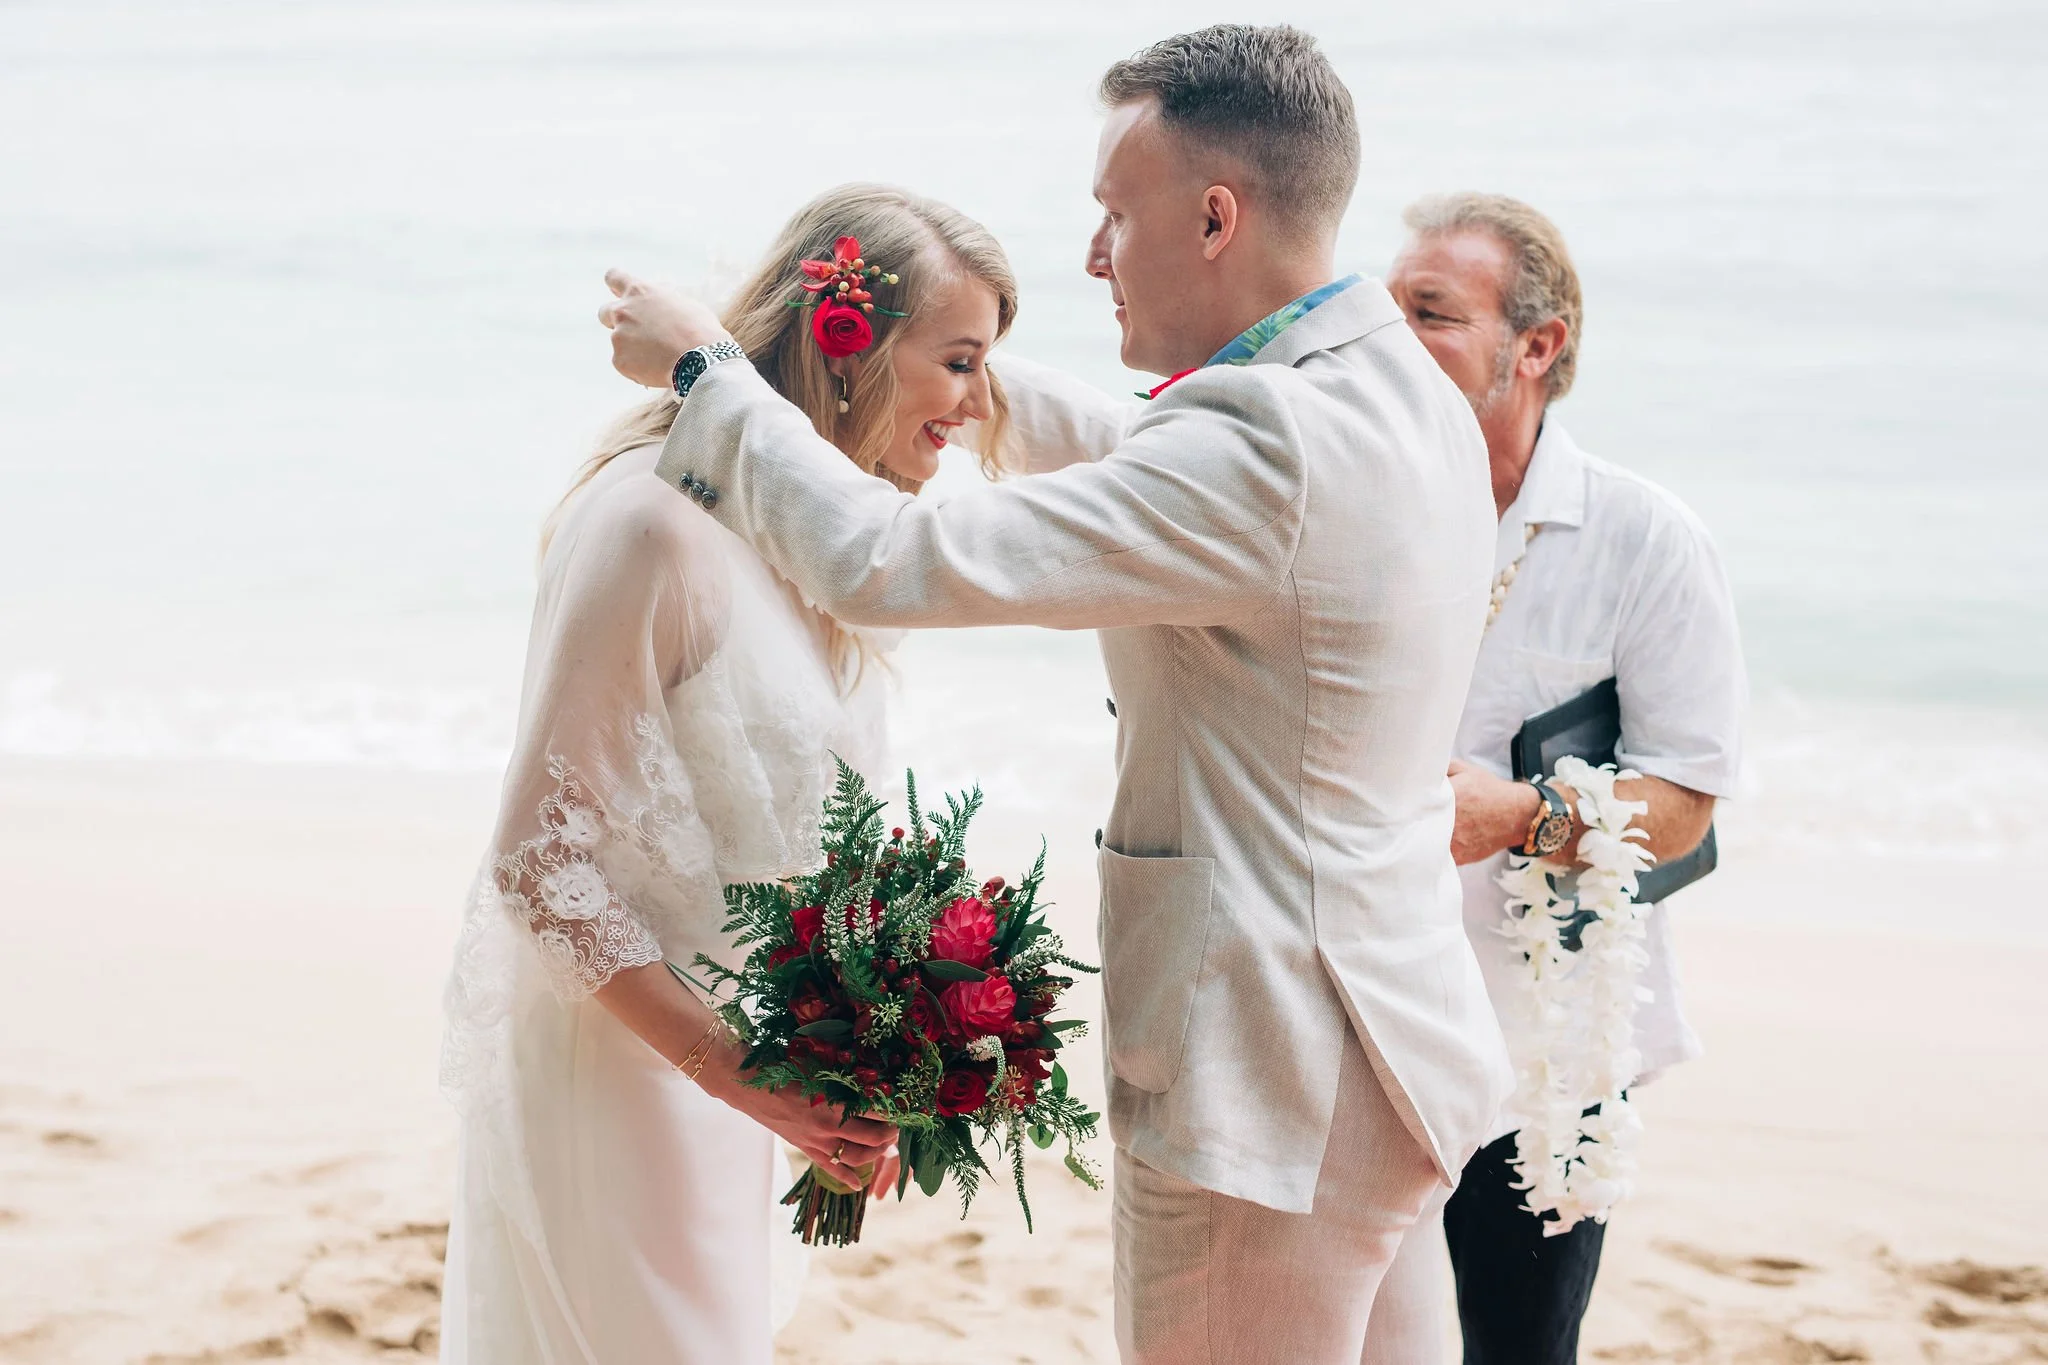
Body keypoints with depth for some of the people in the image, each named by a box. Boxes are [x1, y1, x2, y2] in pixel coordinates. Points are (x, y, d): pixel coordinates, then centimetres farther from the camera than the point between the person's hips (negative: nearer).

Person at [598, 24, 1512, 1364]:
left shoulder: (1272, 441, -24)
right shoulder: (1402, 391, 7)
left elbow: (883, 562, -24)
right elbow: (1137, 457, 27)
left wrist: (707, 369, -10)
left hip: (1274, 1090, -10)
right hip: (1379, 1050, 10)